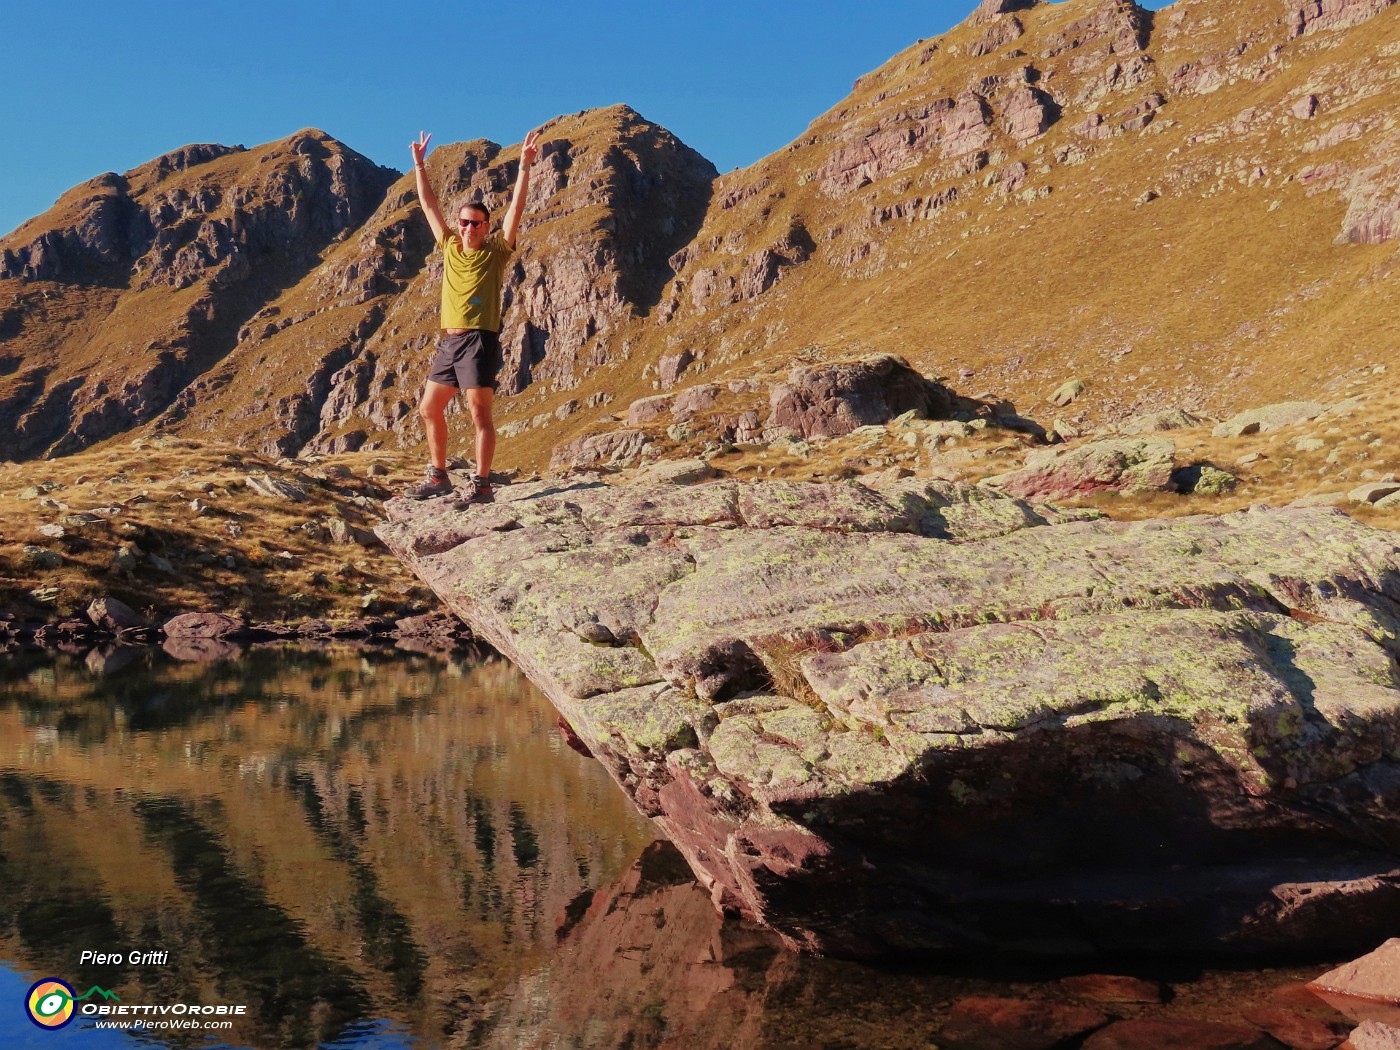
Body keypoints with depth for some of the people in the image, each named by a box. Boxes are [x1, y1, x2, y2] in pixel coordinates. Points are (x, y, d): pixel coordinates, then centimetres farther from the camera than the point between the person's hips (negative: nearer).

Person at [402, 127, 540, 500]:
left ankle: (482, 483, -7)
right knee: (429, 408, 11)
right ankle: (438, 477, 21)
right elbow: (429, 205, 21)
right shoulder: (450, 247, 15)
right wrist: (420, 164, 23)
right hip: (448, 340, 7)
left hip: (480, 339, -7)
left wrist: (524, 165, -12)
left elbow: (516, 206, -7)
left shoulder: (496, 252, 1)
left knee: (479, 412, -9)